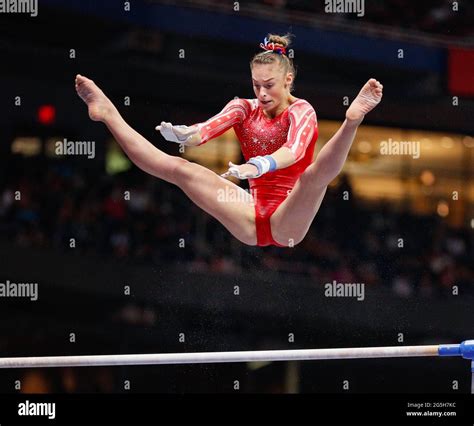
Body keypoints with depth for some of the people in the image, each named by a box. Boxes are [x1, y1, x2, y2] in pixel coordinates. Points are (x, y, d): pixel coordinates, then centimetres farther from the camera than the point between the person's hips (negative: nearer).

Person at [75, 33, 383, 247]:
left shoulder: (301, 111, -4)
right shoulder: (245, 109, 9)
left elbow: (294, 149, -27)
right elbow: (210, 127, -12)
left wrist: (260, 166, -49)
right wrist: (183, 134, -38)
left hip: (287, 223, -4)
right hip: (251, 221, 4)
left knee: (316, 173, -35)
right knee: (178, 168, -7)